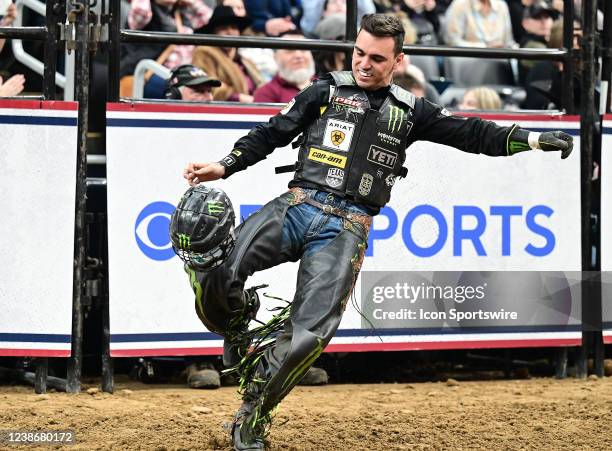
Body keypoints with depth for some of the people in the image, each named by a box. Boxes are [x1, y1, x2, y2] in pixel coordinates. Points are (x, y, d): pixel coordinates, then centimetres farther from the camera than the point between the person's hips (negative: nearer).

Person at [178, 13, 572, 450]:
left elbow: (471, 134, 14)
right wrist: (224, 166, -1)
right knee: (215, 268, -23)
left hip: (346, 228, 0)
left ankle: (254, 416, 0)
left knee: (308, 337, -18)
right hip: (298, 204, 1)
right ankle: (242, 343, 7)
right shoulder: (325, 92, 14)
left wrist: (532, 139, 5)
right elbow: (271, 133, 11)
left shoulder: (409, 111, 16)